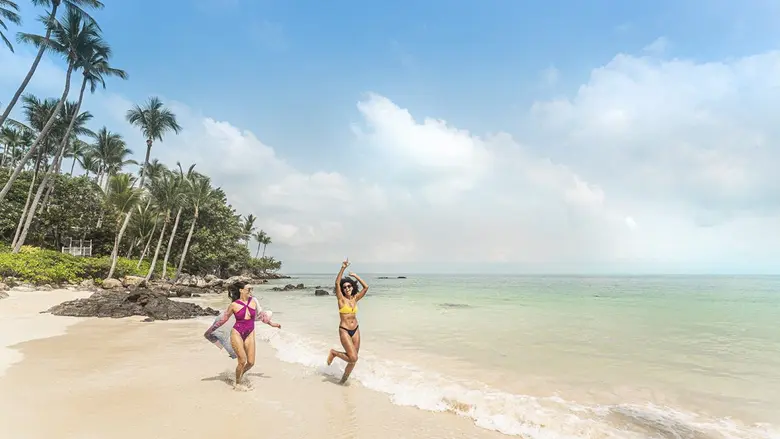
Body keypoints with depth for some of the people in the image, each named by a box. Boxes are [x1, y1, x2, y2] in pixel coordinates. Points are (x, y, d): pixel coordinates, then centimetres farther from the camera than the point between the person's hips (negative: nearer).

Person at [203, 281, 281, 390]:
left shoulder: (253, 301, 0)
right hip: (237, 333, -4)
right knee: (242, 361, -9)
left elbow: (260, 314, 14)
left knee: (251, 362, 2)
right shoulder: (234, 305, -10)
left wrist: (271, 323, 19)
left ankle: (240, 375, 33)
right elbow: (223, 319, 3)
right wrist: (210, 331, 8)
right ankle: (237, 383, 16)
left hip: (250, 334, 4)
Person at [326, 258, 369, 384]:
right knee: (353, 358, -14)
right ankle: (334, 353, 11)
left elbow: (366, 287, 5)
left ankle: (344, 378, 33)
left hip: (355, 330, 5)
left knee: (353, 359, 10)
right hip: (344, 331, -5)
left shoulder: (355, 298, 6)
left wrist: (356, 276, 3)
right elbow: (337, 283, -19)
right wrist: (343, 268, -26)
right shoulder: (341, 299, -6)